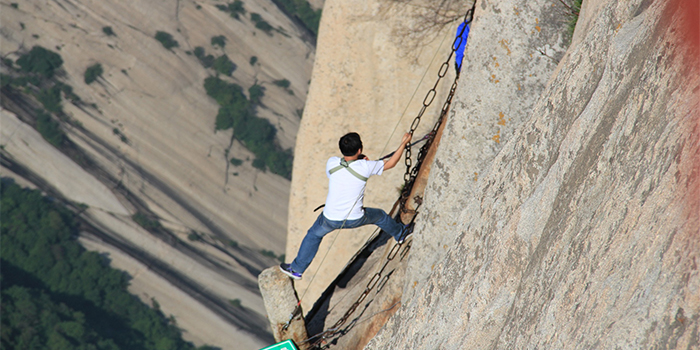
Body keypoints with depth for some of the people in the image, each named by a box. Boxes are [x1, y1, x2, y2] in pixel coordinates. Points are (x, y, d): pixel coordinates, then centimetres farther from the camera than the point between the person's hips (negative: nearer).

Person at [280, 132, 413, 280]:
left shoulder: (332, 162, -16)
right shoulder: (365, 167, -23)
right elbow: (390, 163, -8)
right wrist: (404, 143, 3)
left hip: (330, 220, 1)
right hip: (355, 219, -1)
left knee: (313, 235, 29)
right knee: (380, 216, 30)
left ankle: (297, 269, 37)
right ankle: (399, 233, 57)